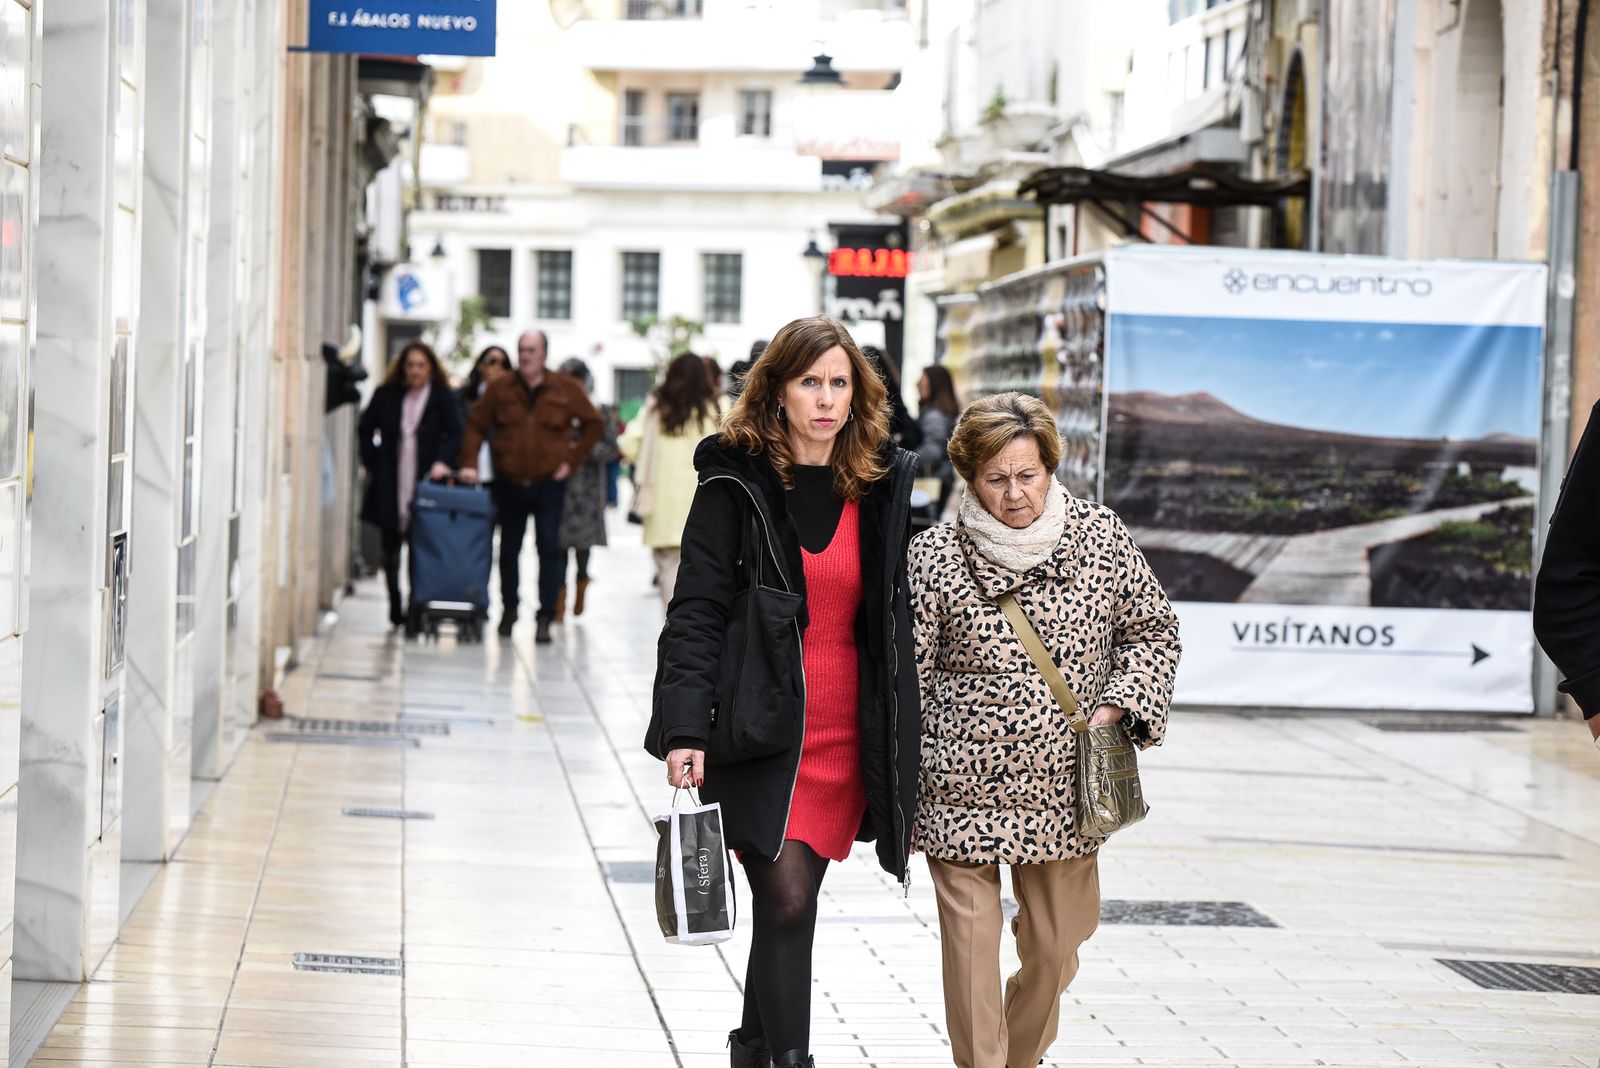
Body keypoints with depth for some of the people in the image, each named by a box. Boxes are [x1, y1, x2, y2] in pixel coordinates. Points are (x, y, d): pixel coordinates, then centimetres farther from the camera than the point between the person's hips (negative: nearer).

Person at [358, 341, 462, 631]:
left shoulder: (442, 398, 1)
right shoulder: (387, 395, 7)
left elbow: (455, 433, -2)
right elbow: (365, 430, 15)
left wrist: (442, 461, -16)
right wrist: (372, 463, 7)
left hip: (424, 482, -3)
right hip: (390, 486, 3)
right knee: (390, 547, 10)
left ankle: (415, 610, -6)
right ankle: (395, 606, 24)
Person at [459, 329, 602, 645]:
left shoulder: (565, 390, 0)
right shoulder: (501, 390, 2)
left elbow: (593, 424, 9)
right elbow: (475, 425, 5)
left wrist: (571, 460, 2)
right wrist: (469, 463, -8)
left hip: (549, 485, -2)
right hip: (509, 485, 2)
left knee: (549, 549, -8)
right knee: (509, 549, 11)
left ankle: (545, 618, -7)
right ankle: (509, 609, 28)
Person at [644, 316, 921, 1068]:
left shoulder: (883, 484, 8)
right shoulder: (736, 482, -2)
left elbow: (901, 617, 12)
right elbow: (697, 611, -5)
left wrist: (906, 748, 9)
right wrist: (686, 731, -15)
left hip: (847, 735, 3)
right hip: (760, 728, -3)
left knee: (788, 904, 9)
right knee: (787, 901, -12)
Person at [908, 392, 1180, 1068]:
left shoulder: (1101, 537, 1)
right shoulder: (935, 557, -6)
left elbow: (1154, 631, 12)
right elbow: (907, 678, -1)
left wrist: (1120, 704, -5)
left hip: (1065, 788, 3)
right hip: (963, 791, -3)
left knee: (1055, 948, 13)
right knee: (972, 951, -1)